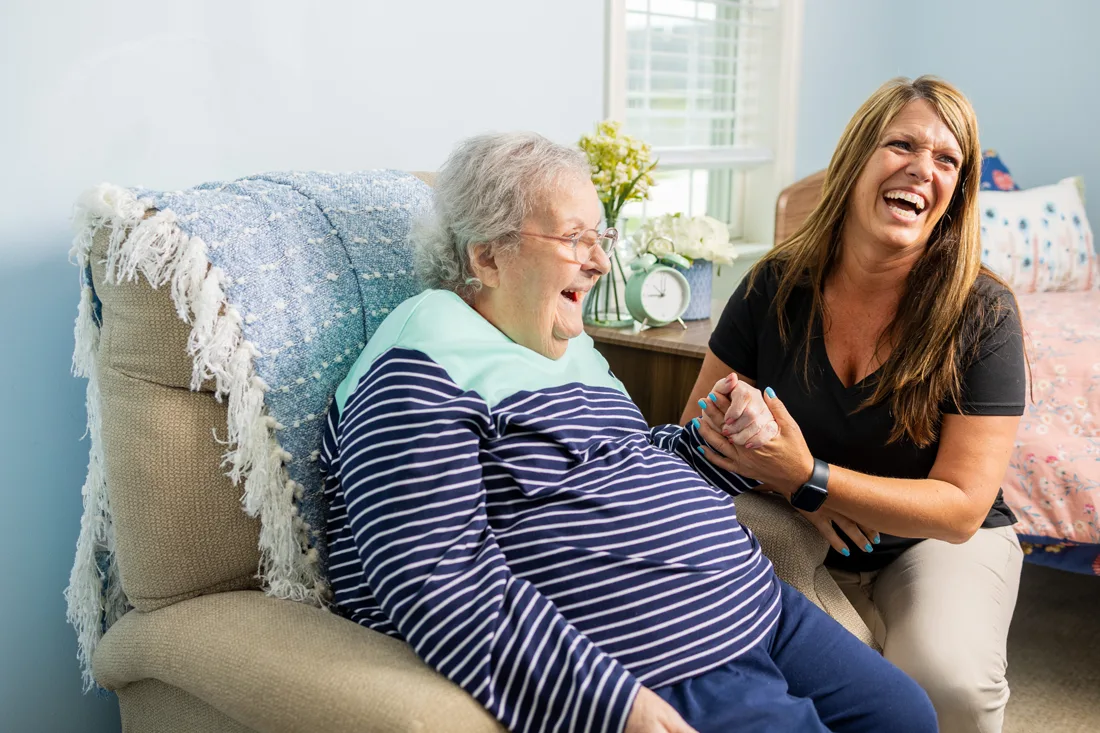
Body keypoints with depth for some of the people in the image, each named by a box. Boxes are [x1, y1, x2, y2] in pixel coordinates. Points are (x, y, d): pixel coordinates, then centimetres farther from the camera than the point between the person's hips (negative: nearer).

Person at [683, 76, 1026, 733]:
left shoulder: (981, 313, -15)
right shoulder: (776, 286, -8)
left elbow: (962, 507, -16)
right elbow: (703, 427, 0)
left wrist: (808, 478, -31)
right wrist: (793, 489, -22)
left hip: (934, 542, -1)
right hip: (801, 536, 2)